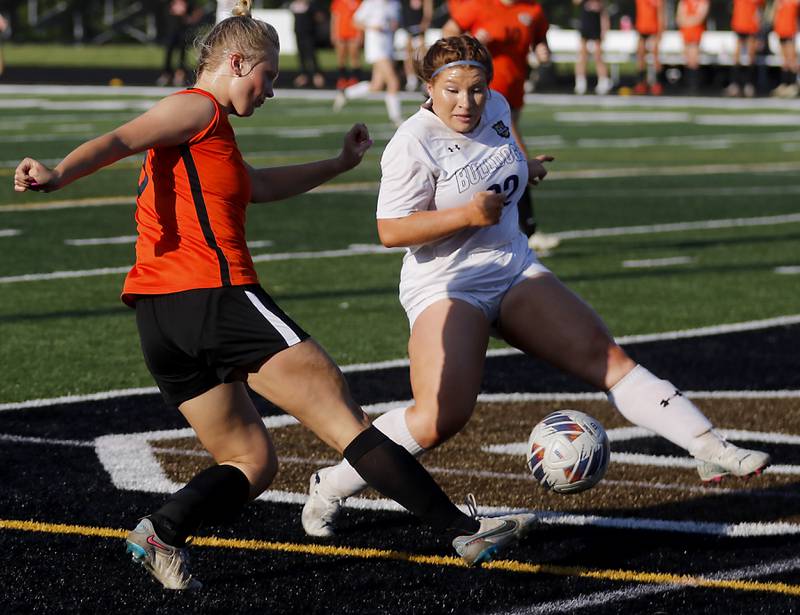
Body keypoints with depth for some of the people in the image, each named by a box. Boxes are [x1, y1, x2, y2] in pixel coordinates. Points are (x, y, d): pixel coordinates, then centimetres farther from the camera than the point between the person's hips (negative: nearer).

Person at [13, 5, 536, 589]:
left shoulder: (210, 134, 27)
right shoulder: (199, 108, -1)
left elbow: (259, 184, 42)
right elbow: (121, 141, -17)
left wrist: (339, 164, 48)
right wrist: (57, 175, -33)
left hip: (160, 320, 10)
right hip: (215, 294, -10)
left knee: (251, 462, 12)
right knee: (349, 422, -7)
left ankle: (162, 531, -12)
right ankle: (464, 530, -5)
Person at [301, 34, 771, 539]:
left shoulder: (495, 108, 4)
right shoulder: (414, 145, -17)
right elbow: (390, 231, -18)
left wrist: (523, 166, 16)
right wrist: (466, 215, -25)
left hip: (516, 272, 7)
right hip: (446, 287, -7)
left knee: (607, 358, -3)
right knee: (440, 418, -22)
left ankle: (710, 450, -1)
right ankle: (331, 488, -6)